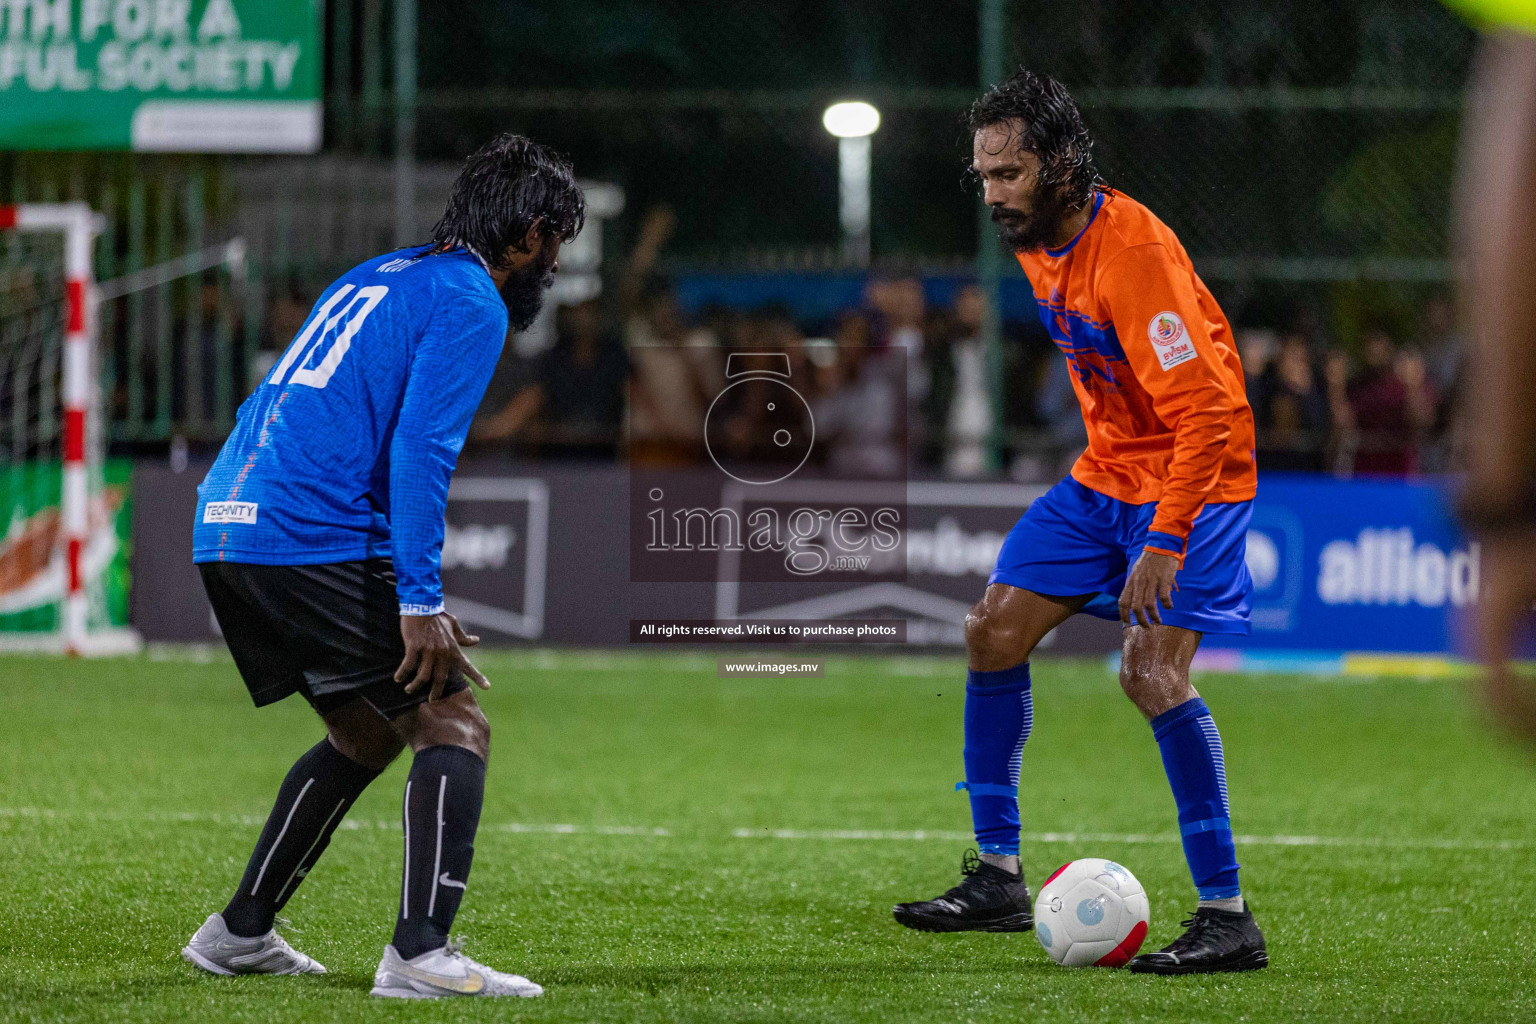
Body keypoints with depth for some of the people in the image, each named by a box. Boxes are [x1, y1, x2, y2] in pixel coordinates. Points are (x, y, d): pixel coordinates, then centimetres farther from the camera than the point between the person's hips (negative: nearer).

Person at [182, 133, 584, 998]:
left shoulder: (382, 278, 24)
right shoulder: (471, 303, -4)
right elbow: (420, 449, -16)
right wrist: (420, 603, -18)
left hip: (227, 532, 9)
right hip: (310, 538, -9)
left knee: (368, 733, 22)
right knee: (454, 725, -5)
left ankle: (240, 932, 25)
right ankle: (421, 953, -17)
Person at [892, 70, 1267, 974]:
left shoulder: (1133, 250, -26)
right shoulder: (1039, 240, 2)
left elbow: (1207, 408, -29)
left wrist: (1165, 542, -33)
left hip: (1193, 476, -9)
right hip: (1107, 472, 9)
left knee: (1152, 669, -23)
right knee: (995, 629, 3)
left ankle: (1228, 917, -17)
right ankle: (999, 878, 13)